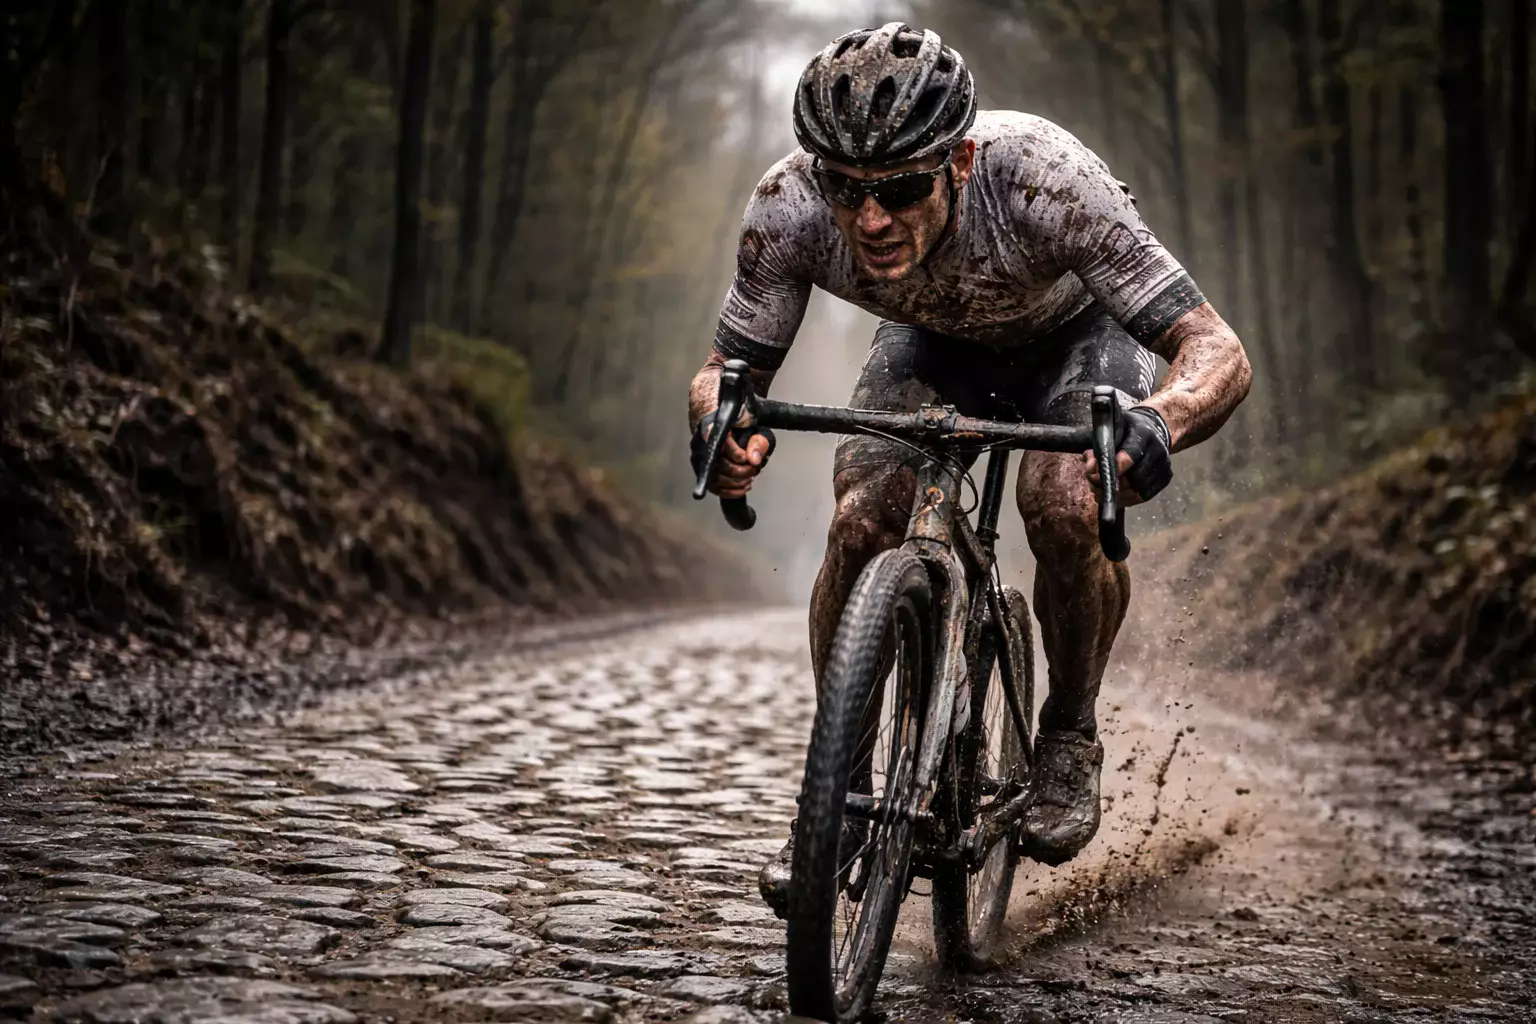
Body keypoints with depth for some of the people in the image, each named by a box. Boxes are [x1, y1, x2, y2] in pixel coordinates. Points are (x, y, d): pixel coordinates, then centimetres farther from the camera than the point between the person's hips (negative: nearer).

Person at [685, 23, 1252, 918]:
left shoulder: (1041, 176, -41)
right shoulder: (792, 205, -34)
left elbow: (1219, 351, -40)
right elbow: (729, 367, -20)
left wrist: (1159, 424, -63)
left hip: (1077, 334, -2)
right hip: (935, 343, 3)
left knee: (1067, 507, -30)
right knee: (862, 521, -22)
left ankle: (1071, 736, -2)